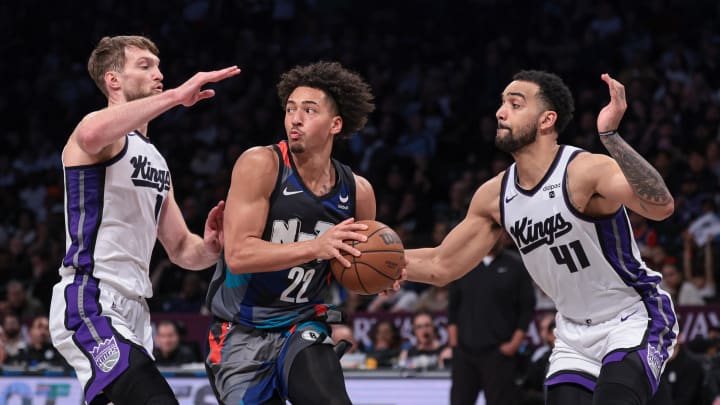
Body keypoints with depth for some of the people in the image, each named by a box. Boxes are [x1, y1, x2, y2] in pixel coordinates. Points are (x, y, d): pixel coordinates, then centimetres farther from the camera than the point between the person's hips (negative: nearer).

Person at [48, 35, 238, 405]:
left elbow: (180, 249, 23)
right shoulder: (103, 131, -4)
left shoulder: (156, 161, 23)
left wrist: (209, 247, -1)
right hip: (89, 306, -10)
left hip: (134, 312, 10)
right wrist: (176, 95, -31)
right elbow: (92, 134, -32)